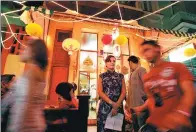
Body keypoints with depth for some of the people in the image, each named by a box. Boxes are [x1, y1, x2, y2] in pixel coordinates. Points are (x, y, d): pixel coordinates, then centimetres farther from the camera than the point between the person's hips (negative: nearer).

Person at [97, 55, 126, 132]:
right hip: (104, 106, -1)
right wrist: (112, 103, -13)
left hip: (118, 106, 1)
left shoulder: (120, 76, 9)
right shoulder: (102, 76, 5)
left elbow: (124, 92, 1)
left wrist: (117, 105, -12)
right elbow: (100, 92, -4)